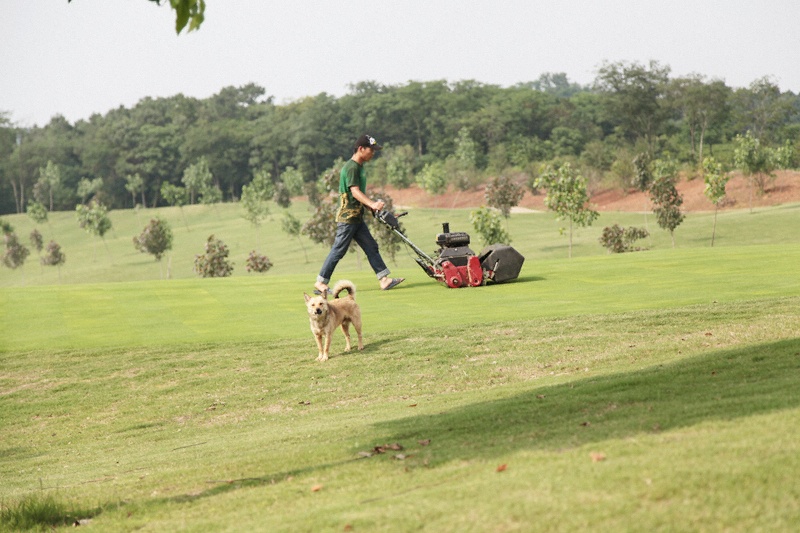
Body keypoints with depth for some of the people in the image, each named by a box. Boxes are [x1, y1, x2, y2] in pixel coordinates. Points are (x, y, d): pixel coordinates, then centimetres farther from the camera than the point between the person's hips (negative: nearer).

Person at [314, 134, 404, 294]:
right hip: (347, 217, -10)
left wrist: (372, 206, 14)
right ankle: (320, 283, 2)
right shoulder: (351, 167, -15)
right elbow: (355, 191, -25)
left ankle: (384, 280, 4)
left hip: (357, 218, 10)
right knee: (338, 250, -5)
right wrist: (372, 204, -36)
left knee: (371, 247, 6)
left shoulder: (359, 167, 16)